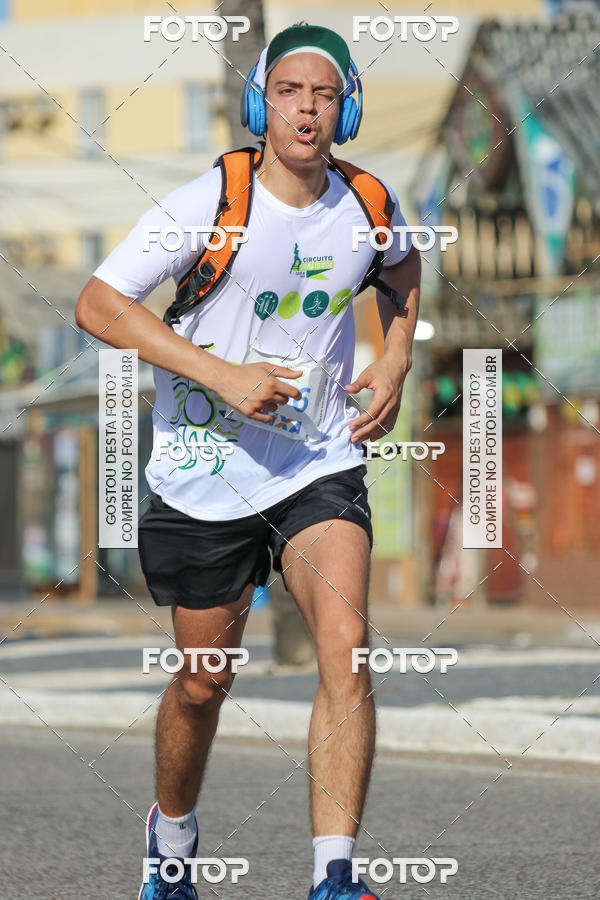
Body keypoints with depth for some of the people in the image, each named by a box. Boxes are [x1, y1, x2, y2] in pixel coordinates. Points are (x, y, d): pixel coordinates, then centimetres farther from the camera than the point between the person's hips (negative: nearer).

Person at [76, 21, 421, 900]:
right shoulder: (210, 203, -15)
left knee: (346, 645, -21)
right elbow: (97, 303, -17)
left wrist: (395, 364, 7)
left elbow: (403, 266, 24)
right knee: (204, 683, 11)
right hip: (208, 473, -2)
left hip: (321, 464, 2)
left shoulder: (367, 204, -1)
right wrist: (221, 374, -23)